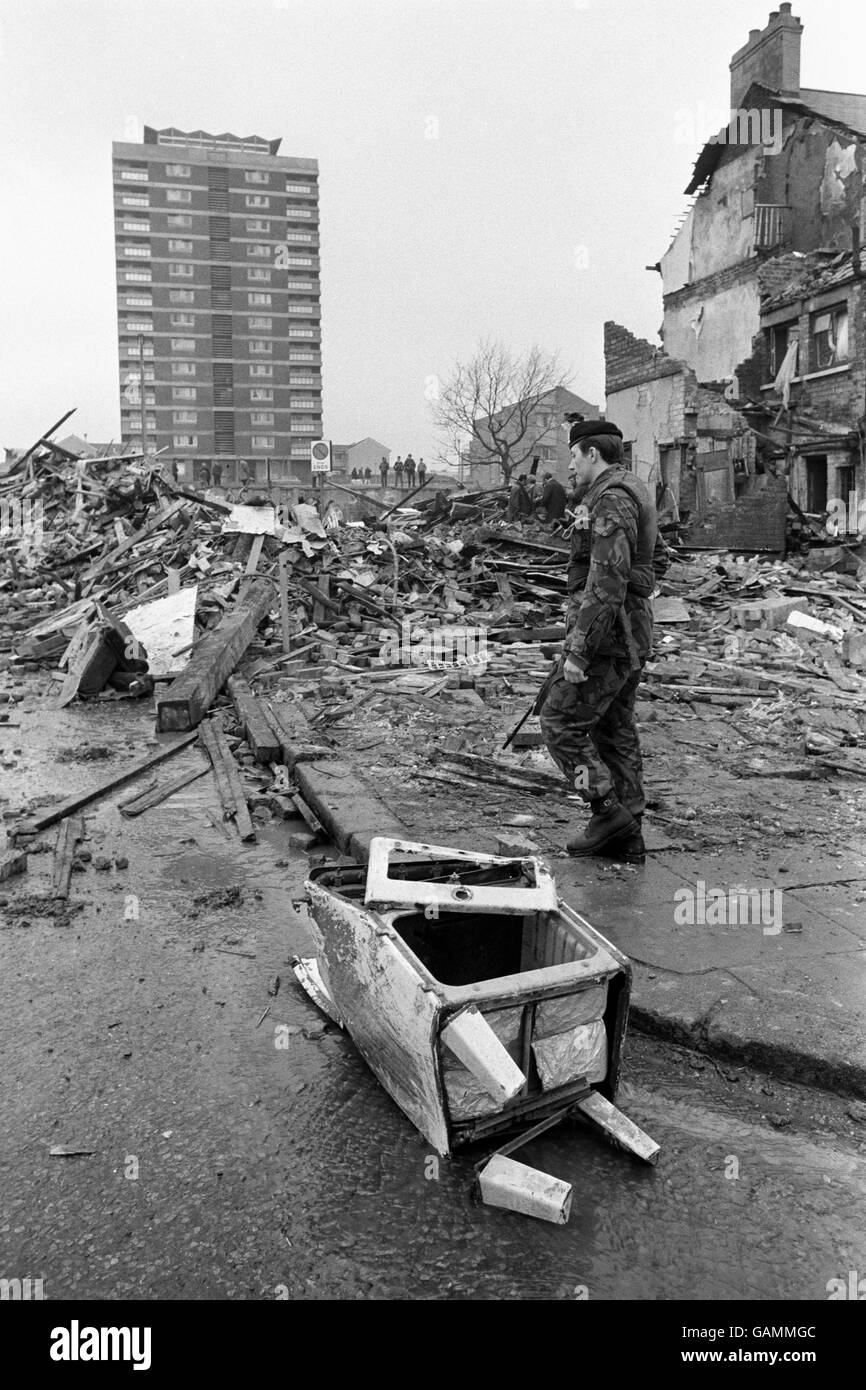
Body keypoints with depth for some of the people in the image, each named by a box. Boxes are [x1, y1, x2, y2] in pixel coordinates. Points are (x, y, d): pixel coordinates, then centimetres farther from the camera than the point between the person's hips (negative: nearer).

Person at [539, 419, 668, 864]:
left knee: (561, 723, -2)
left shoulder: (609, 501, -18)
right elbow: (657, 560, 30)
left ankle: (609, 812, -1)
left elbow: (608, 584, -26)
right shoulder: (632, 496, 16)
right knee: (614, 731, 12)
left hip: (605, 635, -10)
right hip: (633, 632, 10)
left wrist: (579, 652, -24)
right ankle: (626, 838, 17)